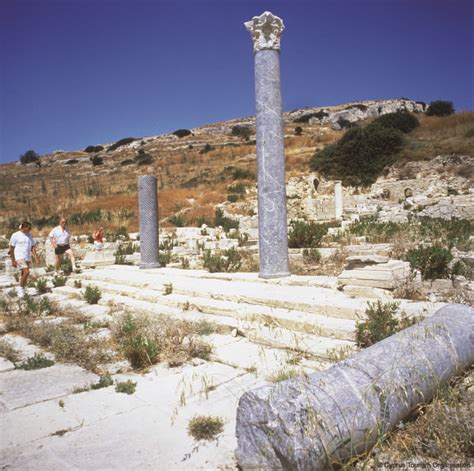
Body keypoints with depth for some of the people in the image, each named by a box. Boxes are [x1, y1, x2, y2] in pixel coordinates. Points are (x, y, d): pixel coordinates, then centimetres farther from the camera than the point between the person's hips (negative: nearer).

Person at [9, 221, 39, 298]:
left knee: (24, 274, 8)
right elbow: (11, 248, -4)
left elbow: (33, 247, 12)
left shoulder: (29, 235, 11)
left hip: (27, 258, 6)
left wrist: (35, 256, -2)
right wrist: (13, 260, -7)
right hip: (19, 257, -6)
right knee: (26, 272, -20)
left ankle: (21, 291, 18)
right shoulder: (15, 235, -5)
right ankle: (21, 289, -6)